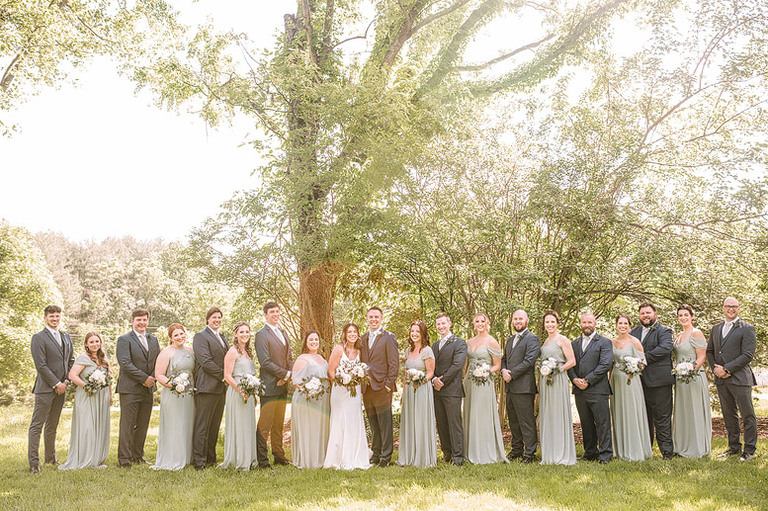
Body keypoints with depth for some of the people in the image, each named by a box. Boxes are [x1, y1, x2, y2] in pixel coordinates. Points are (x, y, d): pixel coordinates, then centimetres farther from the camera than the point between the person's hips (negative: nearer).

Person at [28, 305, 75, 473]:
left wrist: (66, 381, 4)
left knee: (52, 426, 14)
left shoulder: (66, 337, 14)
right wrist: (56, 384, -12)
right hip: (45, 389, -6)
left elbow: (71, 361, 17)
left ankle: (50, 458, 22)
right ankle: (33, 463, -1)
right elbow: (41, 365, -13)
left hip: (60, 388, 6)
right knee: (36, 426, -4)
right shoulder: (38, 338, -7)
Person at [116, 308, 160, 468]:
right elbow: (125, 363, -13)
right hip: (130, 389, -6)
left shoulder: (153, 340, 16)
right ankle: (124, 458, 3)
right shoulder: (124, 339, -3)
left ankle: (137, 456, 19)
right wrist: (144, 378, -14)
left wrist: (152, 378, -2)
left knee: (143, 425, 9)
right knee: (127, 425, -3)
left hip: (148, 389, 6)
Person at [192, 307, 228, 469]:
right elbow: (206, 361, -15)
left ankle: (211, 458, 18)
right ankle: (199, 460, 0)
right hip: (206, 387, -8)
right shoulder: (200, 336, -5)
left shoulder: (223, 338, 21)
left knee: (215, 425, 11)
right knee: (202, 425, -4)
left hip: (221, 387, 8)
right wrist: (223, 376, -13)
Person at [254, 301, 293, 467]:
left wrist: (288, 376, 0)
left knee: (279, 424, 14)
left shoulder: (283, 333, 18)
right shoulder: (261, 335, -7)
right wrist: (286, 374, -12)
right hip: (269, 386, -7)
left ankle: (279, 456, 22)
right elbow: (265, 362, -15)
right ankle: (261, 459, 3)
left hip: (283, 385, 7)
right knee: (264, 425, -3)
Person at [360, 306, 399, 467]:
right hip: (366, 387, 5)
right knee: (373, 425, 12)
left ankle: (386, 457, 6)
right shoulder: (363, 339, 14)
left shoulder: (389, 337, -3)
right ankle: (375, 454, 21)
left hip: (382, 386, -5)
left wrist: (389, 383, -12)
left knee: (385, 424, 0)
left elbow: (394, 363, -7)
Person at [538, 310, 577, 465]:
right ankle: (549, 455, 14)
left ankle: (563, 455, 3)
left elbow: (572, 361, -9)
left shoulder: (562, 339, -5)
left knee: (559, 415, -4)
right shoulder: (545, 341, 17)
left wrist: (556, 370, -18)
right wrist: (541, 381, 10)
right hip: (545, 381, 7)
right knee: (547, 416, 8)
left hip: (558, 381, -7)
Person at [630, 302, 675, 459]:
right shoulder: (634, 332, 18)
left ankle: (667, 451, 5)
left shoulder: (664, 331, 1)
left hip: (658, 380, -5)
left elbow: (665, 348, -16)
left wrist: (644, 358, -18)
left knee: (662, 417, -2)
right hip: (640, 380, 5)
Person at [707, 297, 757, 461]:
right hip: (721, 380, 6)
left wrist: (726, 369, -15)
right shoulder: (716, 329, 15)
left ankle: (749, 450, 8)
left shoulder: (747, 329, -4)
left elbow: (747, 355, -12)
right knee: (729, 415, 13)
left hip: (739, 378, -6)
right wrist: (715, 368, 1)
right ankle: (734, 447, 23)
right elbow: (709, 351, 19)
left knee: (747, 415, 0)